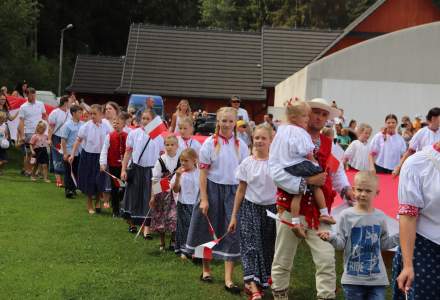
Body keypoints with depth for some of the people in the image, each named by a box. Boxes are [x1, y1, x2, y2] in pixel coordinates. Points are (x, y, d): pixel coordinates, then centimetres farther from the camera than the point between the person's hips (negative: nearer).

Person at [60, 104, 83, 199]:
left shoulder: (82, 124, 3)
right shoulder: (67, 125, -11)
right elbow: (63, 140, -10)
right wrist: (65, 153, -12)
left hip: (79, 153, 5)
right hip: (70, 152, -5)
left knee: (76, 172, 12)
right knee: (69, 172, 3)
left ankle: (73, 189, 23)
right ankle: (68, 190, 9)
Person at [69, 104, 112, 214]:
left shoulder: (106, 127, -5)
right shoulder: (86, 126, -9)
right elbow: (78, 140, -5)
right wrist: (72, 154, -10)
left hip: (100, 156, 1)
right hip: (88, 155, -1)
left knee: (99, 180, 0)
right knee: (88, 181, 8)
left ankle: (97, 201, 28)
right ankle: (90, 205, 25)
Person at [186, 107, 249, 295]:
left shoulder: (240, 145, 3)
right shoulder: (210, 143, -4)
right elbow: (203, 172, -4)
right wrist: (203, 199, -8)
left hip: (234, 190, 2)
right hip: (213, 188, -1)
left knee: (233, 232, -3)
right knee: (210, 229, 10)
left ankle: (228, 279, 0)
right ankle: (206, 269, 30)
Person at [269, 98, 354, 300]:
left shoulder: (329, 144, 10)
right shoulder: (288, 140, -6)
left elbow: (338, 172, 15)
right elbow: (276, 172, -17)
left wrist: (345, 189, -6)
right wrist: (307, 180, -23)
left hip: (319, 211, 3)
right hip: (291, 209, -3)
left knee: (327, 260, -9)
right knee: (282, 261, 9)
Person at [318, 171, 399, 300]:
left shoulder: (380, 217, 3)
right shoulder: (346, 215, -5)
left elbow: (384, 244, 13)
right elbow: (341, 243, -5)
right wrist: (331, 237, -26)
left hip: (377, 278, 2)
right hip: (353, 277, -2)